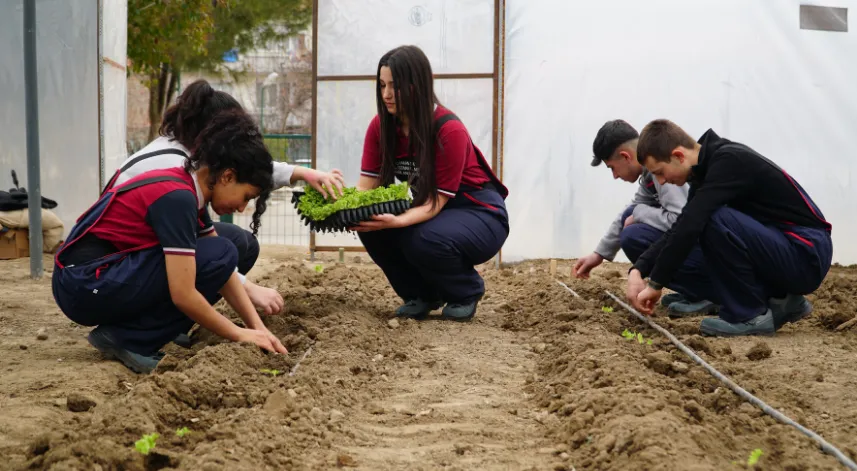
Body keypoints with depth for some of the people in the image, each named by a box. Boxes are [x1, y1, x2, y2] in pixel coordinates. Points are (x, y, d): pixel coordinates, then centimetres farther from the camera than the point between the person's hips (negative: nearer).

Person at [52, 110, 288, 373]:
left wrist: (259, 328, 5)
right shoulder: (178, 198, -19)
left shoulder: (185, 188, 9)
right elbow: (183, 295, -22)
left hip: (81, 284, 10)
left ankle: (119, 333, 7)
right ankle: (127, 339, -9)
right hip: (86, 286, -10)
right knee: (219, 256, -15)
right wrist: (238, 335, -10)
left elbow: (224, 273, 12)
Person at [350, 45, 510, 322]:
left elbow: (436, 201, -28)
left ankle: (467, 292, -1)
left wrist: (397, 221, -47)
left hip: (479, 213, -6)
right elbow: (366, 187, -13)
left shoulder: (449, 130, -27)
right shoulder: (380, 127, -9)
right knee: (372, 227, -20)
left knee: (423, 240, -35)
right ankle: (422, 295, 5)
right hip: (429, 210, 6)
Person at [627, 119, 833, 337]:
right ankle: (781, 301, 12)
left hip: (808, 256, -10)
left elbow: (689, 227, -26)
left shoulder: (729, 162, -20)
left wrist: (656, 283, -19)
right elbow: (680, 229, 11)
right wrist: (638, 270, -1)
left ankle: (749, 315, -10)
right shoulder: (708, 167, 8)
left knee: (716, 220, -25)